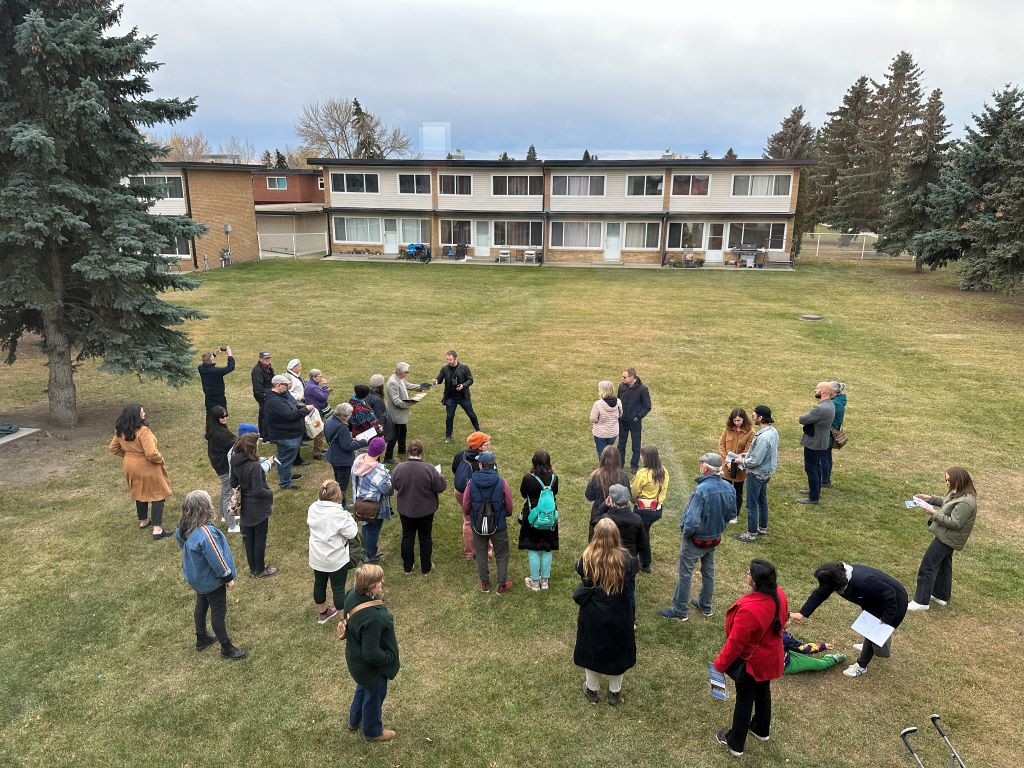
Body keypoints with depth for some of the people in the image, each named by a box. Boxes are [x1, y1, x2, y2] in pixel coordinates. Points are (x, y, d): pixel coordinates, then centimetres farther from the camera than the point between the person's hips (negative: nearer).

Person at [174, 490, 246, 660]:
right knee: (218, 612, 8)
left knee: (201, 605, 27)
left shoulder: (183, 528, -11)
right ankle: (226, 648, 24)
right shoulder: (206, 533, -38)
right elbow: (216, 559, -29)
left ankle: (201, 639, 46)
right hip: (211, 580, -8)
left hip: (196, 576, 8)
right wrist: (228, 577, -14)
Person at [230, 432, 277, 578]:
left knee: (248, 538, 20)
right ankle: (260, 570, 25)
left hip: (245, 507, 7)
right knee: (260, 539, 10)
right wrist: (270, 494, -8)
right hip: (258, 508, -7)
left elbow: (233, 484, 5)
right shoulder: (254, 466, -29)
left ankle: (252, 568, 35)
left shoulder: (235, 462, -6)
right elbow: (259, 491, -25)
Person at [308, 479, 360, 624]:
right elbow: (351, 533, -20)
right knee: (338, 588, 5)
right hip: (336, 559, -6)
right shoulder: (338, 513, -27)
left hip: (316, 557, 6)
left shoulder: (312, 508, -7)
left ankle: (322, 613, 42)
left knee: (319, 584, 21)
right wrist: (349, 518, -4)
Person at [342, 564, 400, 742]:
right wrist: (391, 658, -17)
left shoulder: (352, 594, -18)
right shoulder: (372, 619, -43)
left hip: (355, 656, 8)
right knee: (374, 695, 21)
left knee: (363, 688, 34)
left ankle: (355, 721, 59)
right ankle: (373, 731, 49)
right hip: (370, 667, -8)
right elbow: (372, 654, -31)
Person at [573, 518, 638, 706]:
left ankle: (592, 691, 38)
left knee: (592, 649, 21)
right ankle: (615, 693, 37)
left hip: (592, 615, 0)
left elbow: (579, 570, 1)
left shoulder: (587, 558, -22)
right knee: (617, 651, 21)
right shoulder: (624, 558, -22)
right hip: (618, 615, 0)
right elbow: (633, 569, 1)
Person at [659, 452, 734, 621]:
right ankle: (705, 606, 39)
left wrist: (685, 533, -13)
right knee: (708, 572, 23)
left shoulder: (702, 490, -32)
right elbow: (730, 513, 4)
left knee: (685, 574, 9)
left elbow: (693, 521, -32)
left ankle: (680, 611, 20)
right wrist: (718, 528, 15)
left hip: (697, 539, -7)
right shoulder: (729, 488, -10)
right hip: (715, 538, 7)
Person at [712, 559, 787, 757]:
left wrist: (720, 664, -12)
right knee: (763, 692, 28)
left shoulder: (749, 609, -40)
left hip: (751, 662, -7)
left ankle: (735, 744, 33)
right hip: (770, 658, 7)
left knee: (744, 700, 13)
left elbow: (735, 643, -28)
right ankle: (761, 729, 52)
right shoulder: (780, 596, -17)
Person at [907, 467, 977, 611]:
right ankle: (941, 595, 38)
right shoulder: (958, 493, 1)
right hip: (947, 536, 10)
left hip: (947, 538, -10)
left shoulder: (965, 502, -29)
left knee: (928, 566, -6)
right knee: (943, 564, 23)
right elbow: (946, 501, 20)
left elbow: (955, 523, -29)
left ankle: (921, 601, 0)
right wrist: (931, 498, 6)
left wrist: (934, 513, -25)